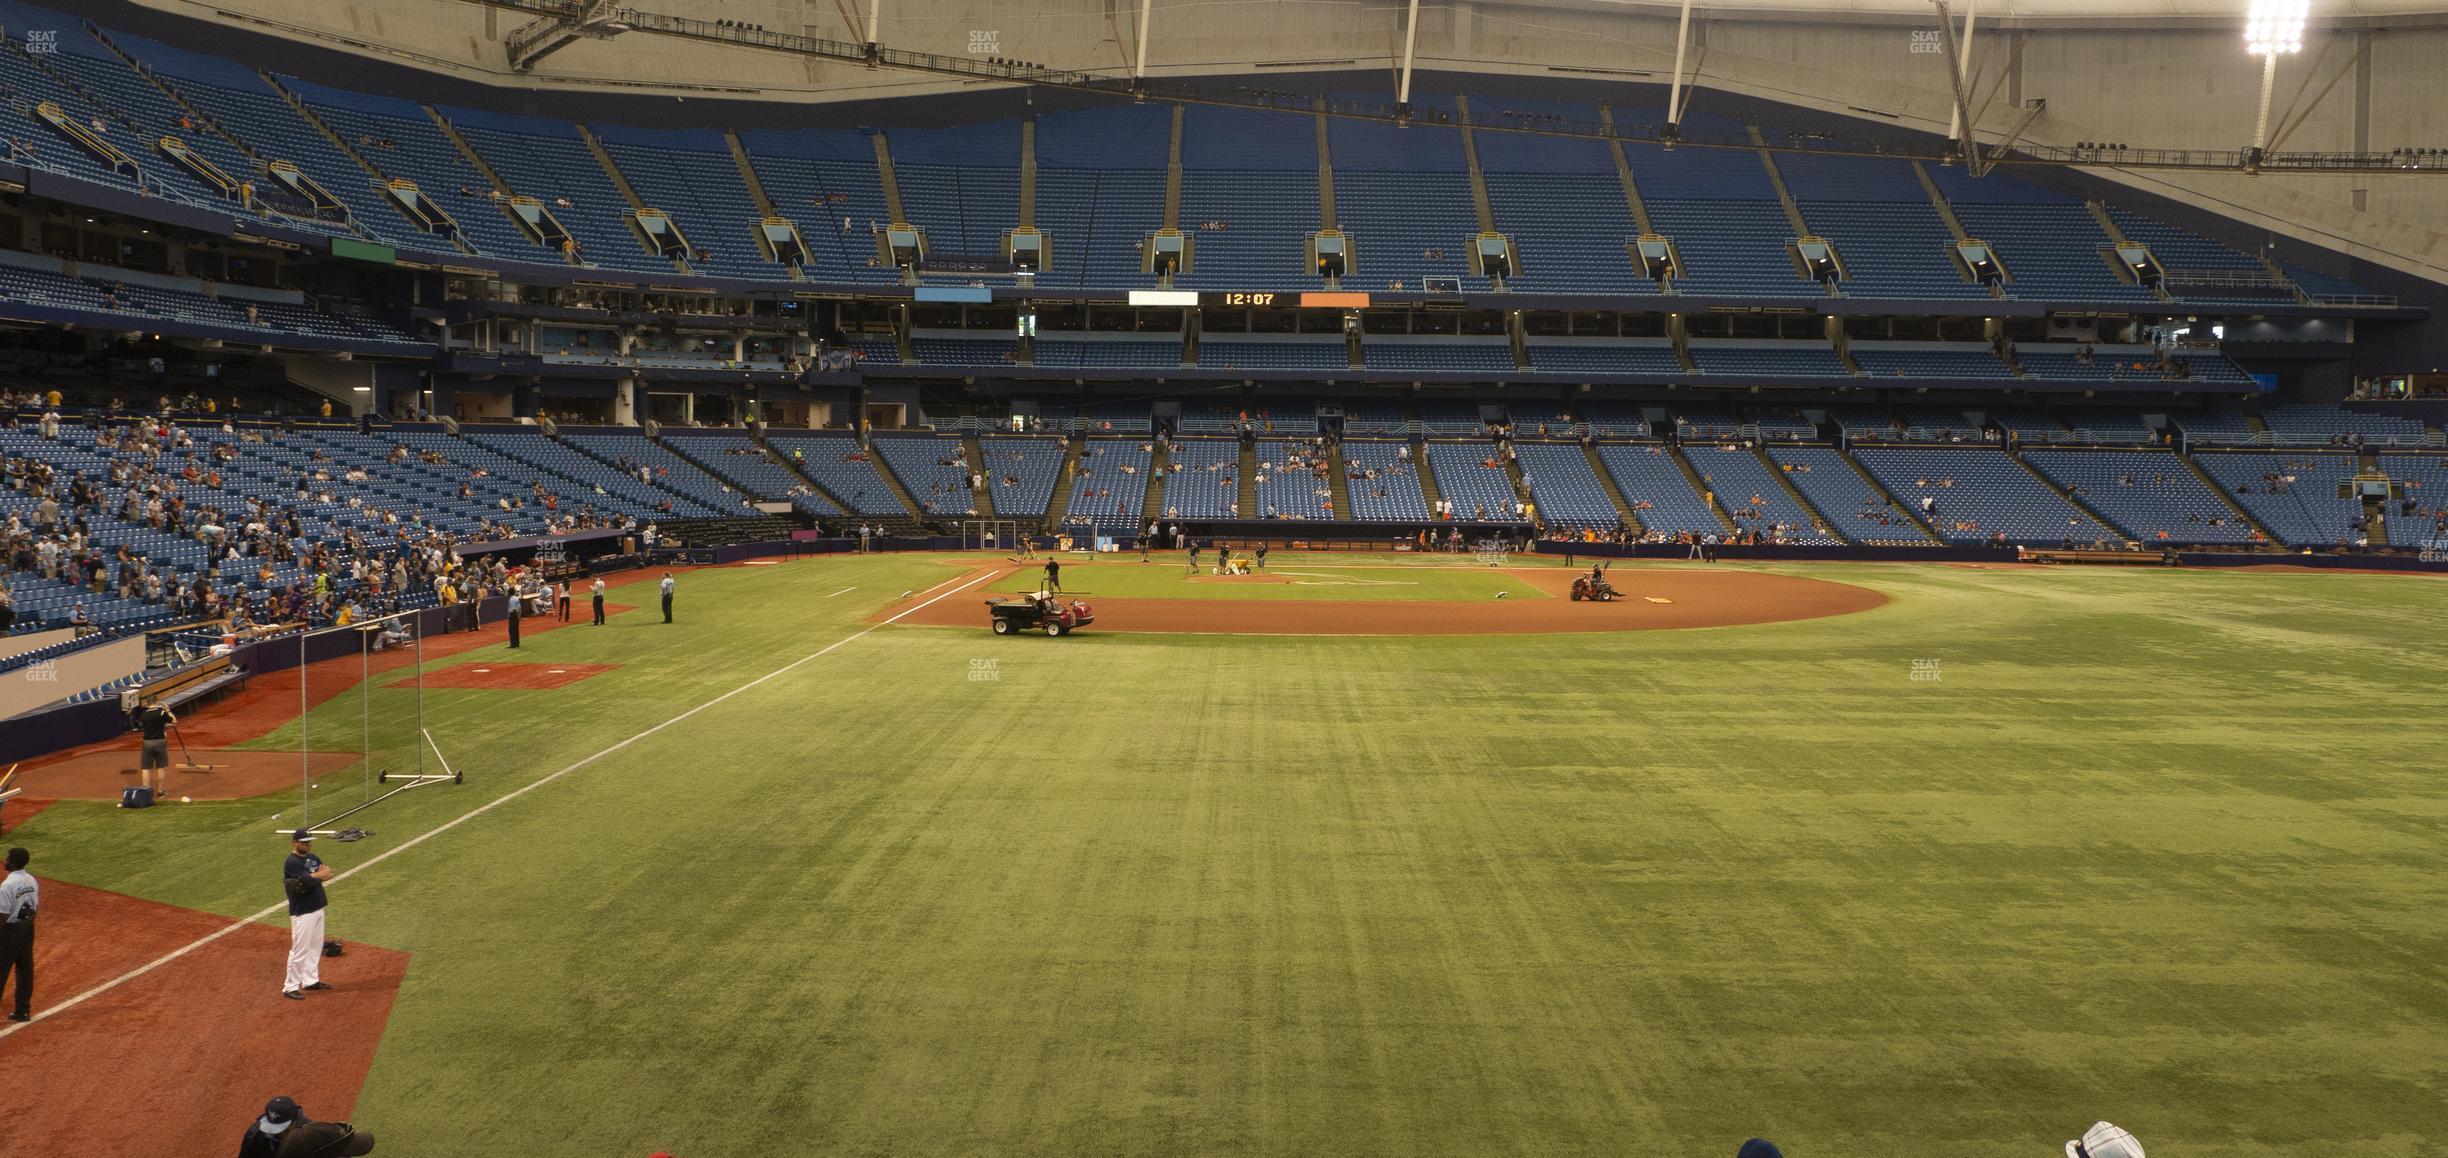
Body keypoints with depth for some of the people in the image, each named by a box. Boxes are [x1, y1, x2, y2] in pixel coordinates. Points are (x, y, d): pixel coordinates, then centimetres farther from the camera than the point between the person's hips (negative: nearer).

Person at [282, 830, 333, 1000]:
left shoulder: (312, 858, 10)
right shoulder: (292, 863, -17)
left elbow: (328, 872, -1)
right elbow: (309, 881, -26)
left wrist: (311, 877, -17)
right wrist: (319, 875, -7)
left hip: (317, 909, 9)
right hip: (302, 913, -9)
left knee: (316, 947, 16)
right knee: (300, 950, -5)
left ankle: (310, 980, 28)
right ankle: (290, 987, 2)